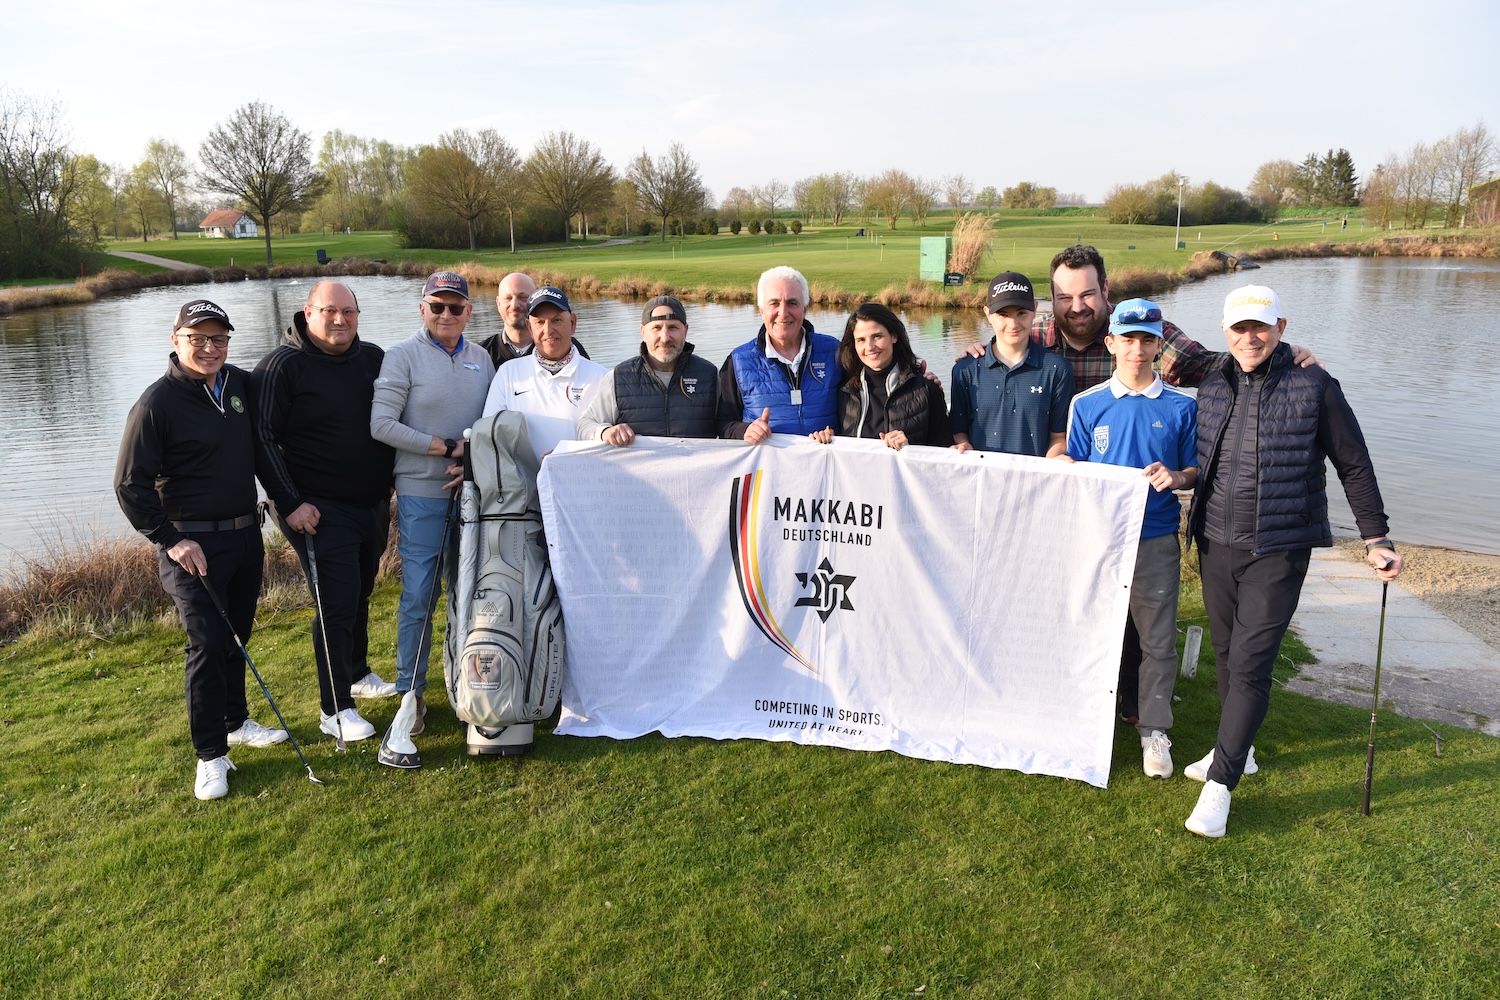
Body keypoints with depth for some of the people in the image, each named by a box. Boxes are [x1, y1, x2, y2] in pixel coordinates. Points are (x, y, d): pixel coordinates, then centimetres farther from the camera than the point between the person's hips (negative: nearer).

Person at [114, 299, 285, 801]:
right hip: (193, 544, -6)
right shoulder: (158, 402, -14)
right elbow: (131, 485, -12)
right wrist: (171, 540, -14)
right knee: (208, 645, -7)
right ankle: (211, 754, 4)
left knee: (237, 636, 17)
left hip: (246, 534, 6)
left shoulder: (241, 384, 4)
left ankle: (236, 722, 35)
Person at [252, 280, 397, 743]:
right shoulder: (282, 366, -12)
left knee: (360, 593, 21)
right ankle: (335, 710, 5)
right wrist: (289, 504, -18)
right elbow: (262, 437, -14)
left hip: (374, 505, 6)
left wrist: (392, 481, 12)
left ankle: (358, 674, 41)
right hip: (321, 512, -6)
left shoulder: (373, 358, 5)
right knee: (336, 604, -7)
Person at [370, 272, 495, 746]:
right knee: (419, 596, -1)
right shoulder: (403, 356, -4)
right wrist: (446, 448, -13)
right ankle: (411, 692, 13)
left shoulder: (481, 358, 10)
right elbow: (382, 425, -11)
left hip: (471, 491, 4)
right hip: (421, 494, -4)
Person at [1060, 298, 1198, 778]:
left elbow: (1195, 470, 7)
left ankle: (1154, 730, 21)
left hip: (1156, 537, 0)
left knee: (1158, 640, 6)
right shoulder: (1086, 404, 3)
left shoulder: (1181, 406, 3)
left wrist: (1174, 477, -13)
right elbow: (1072, 470, 7)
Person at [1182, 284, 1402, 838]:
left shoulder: (1314, 388, -7)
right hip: (1216, 546, 5)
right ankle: (1234, 749, 34)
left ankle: (1220, 783, -2)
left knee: (1250, 663, -8)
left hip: (1278, 552, -5)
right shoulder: (1211, 390, 6)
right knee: (1228, 654, 15)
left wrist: (1376, 540, -1)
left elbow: (1354, 466, -1)